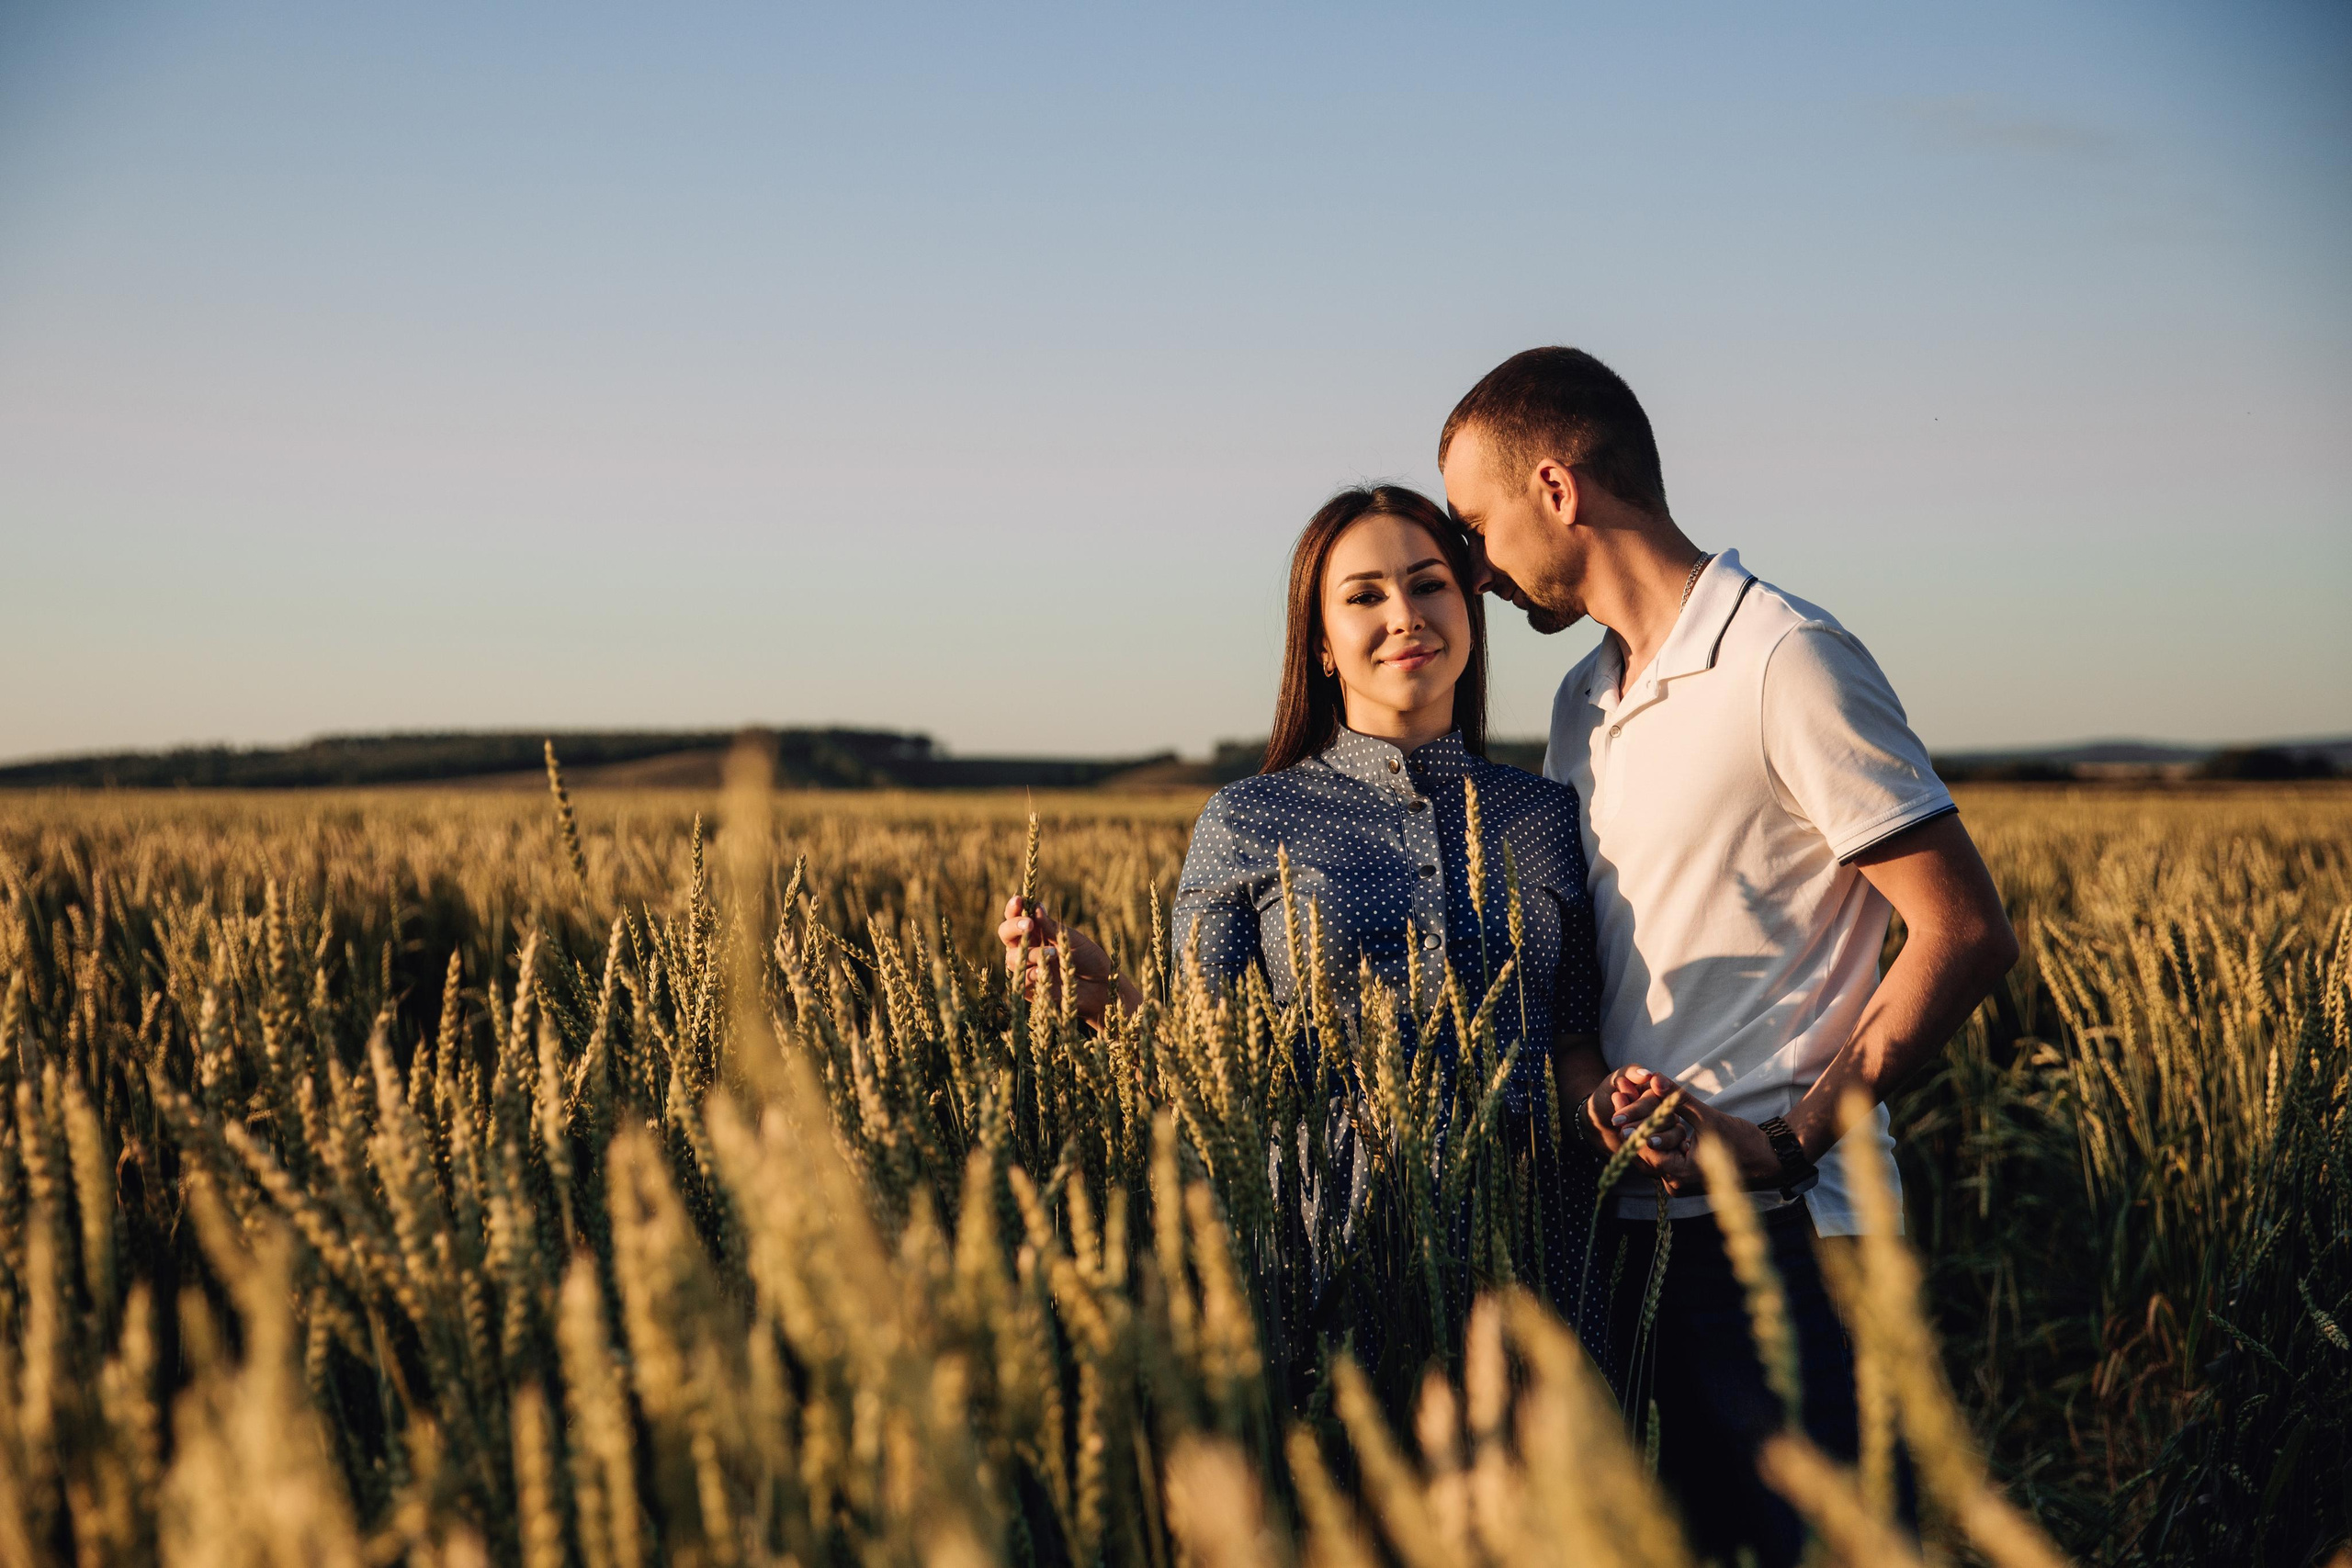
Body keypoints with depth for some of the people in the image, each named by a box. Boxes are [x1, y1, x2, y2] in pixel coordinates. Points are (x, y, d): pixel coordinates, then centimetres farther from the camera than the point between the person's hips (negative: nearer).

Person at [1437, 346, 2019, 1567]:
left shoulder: (1787, 662, -10)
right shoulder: (1583, 703, 16)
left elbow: (1967, 936, -14)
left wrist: (1789, 1144, -18)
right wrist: (1588, 1080, -3)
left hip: (1781, 1231, -8)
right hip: (1628, 1223, 8)